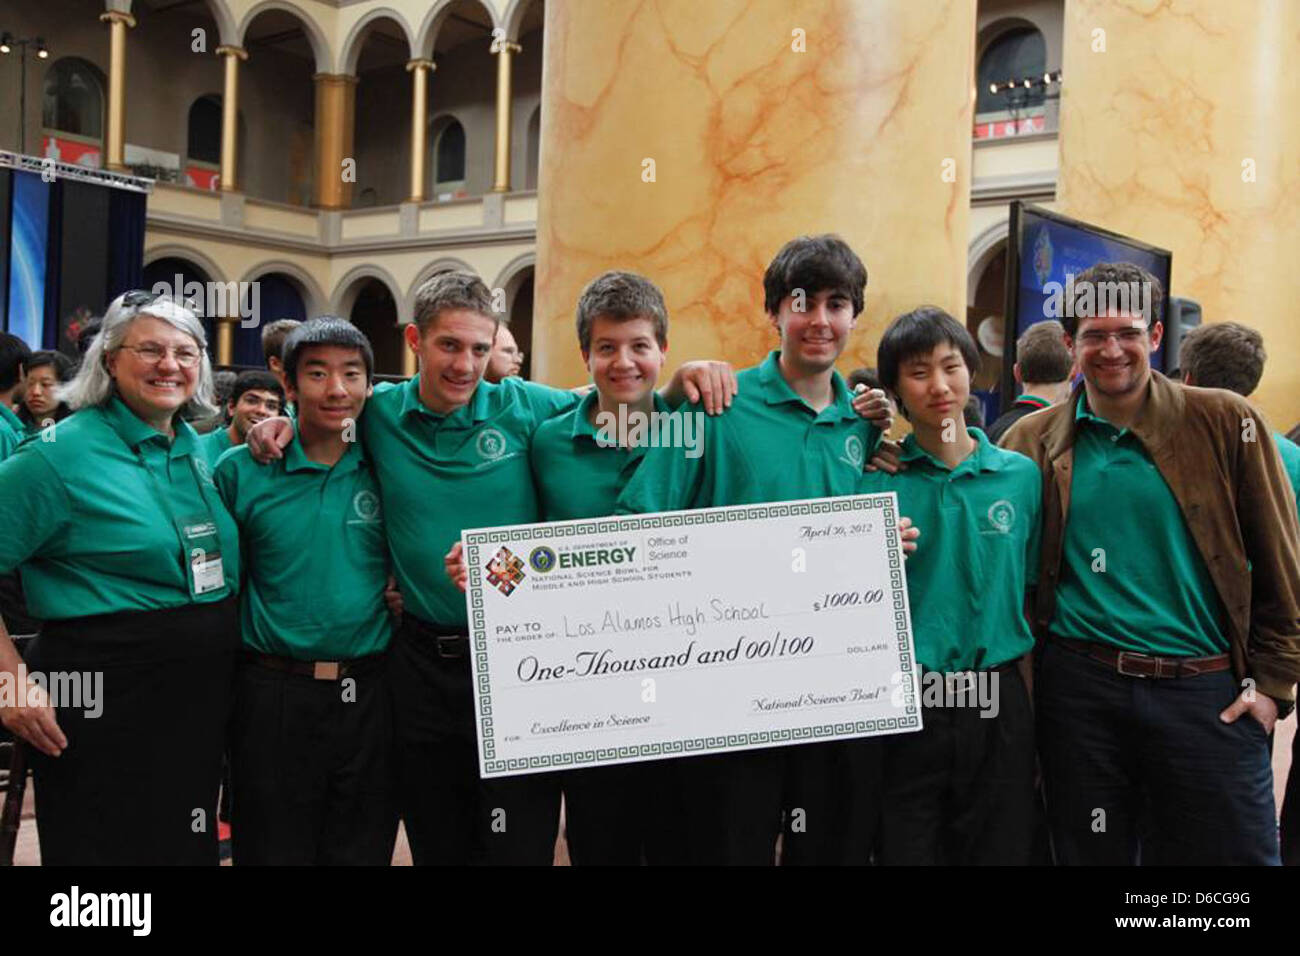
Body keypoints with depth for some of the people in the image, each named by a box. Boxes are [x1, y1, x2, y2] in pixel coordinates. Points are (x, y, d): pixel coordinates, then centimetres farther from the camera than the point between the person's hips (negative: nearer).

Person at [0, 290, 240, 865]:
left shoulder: (201, 450, 10)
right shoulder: (60, 453, -10)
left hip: (204, 694, 6)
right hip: (103, 698, -6)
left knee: (190, 848, 17)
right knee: (103, 851, 5)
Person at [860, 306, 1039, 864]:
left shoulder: (1020, 476, 4)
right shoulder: (877, 481, -2)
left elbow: (1030, 592, 10)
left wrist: (1030, 707, 7)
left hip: (998, 704, 2)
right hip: (903, 706, -2)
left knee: (1001, 849, 12)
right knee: (905, 849, 8)